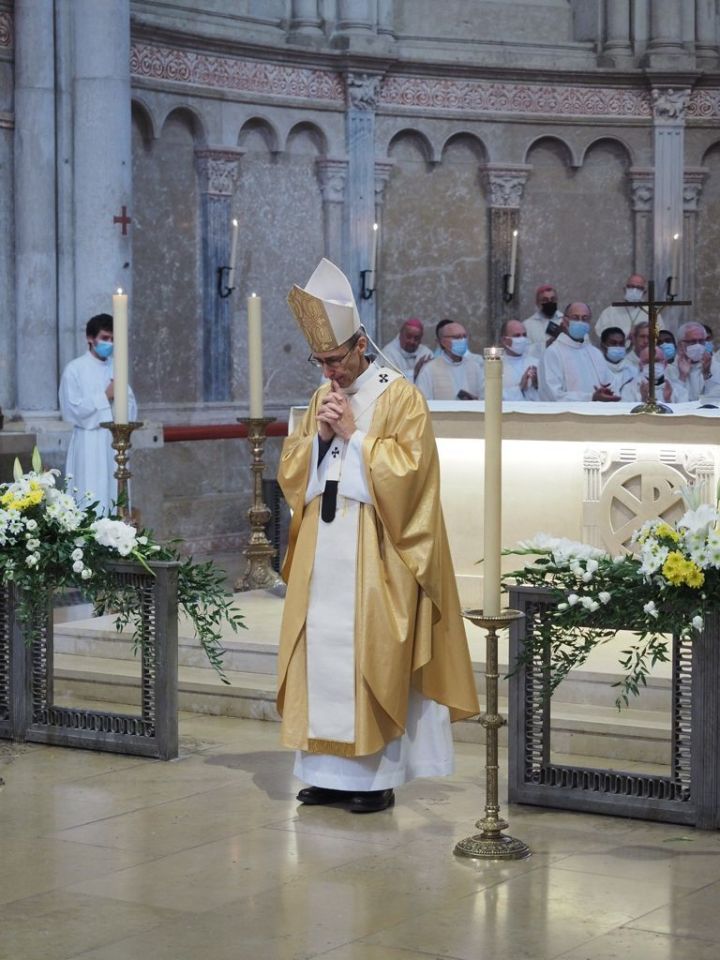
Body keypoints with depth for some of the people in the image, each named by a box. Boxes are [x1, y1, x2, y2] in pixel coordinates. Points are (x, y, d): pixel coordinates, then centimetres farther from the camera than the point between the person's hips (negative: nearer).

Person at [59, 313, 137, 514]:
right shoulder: (75, 369, -3)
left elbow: (131, 406, 12)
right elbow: (71, 409, -11)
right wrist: (105, 396, -11)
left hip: (115, 441, 5)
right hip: (90, 444, -5)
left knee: (116, 498, 3)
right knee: (92, 504, -8)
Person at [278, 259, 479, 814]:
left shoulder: (401, 396, -4)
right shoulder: (321, 399, 15)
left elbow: (407, 469, -14)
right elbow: (290, 471, 14)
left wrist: (355, 434, -13)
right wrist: (318, 436, -4)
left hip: (375, 555, -6)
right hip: (322, 554, 6)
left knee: (371, 659, -5)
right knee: (321, 654, 5)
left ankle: (377, 776, 2)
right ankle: (331, 772, 12)